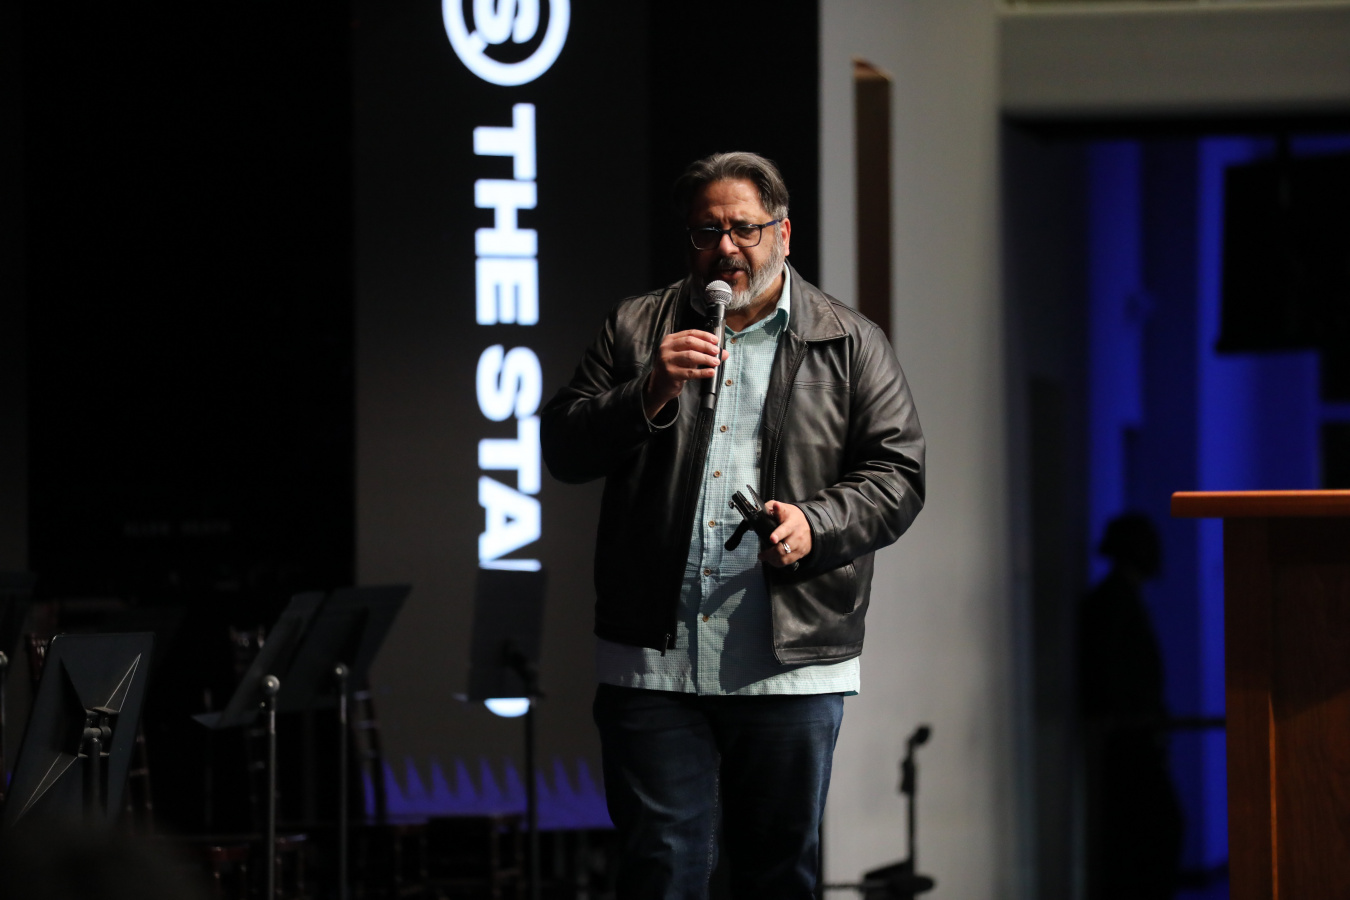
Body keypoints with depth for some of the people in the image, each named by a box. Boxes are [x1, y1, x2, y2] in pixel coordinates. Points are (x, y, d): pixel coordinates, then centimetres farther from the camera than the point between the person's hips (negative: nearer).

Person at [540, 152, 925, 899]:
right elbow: (561, 449, 5)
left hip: (789, 667, 0)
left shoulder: (849, 345, 9)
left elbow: (897, 474, 4)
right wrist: (651, 393, -12)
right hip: (655, 665, 0)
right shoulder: (635, 329, 12)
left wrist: (815, 523, -14)